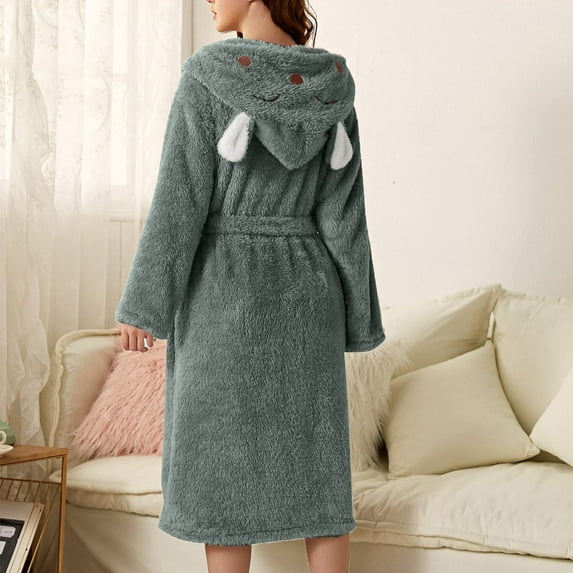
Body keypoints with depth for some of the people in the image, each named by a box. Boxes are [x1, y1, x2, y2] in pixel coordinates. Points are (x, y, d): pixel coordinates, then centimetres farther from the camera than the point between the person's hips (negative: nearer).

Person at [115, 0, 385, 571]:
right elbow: (342, 212, 1)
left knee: (224, 457, 5)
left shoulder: (208, 73, -11)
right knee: (316, 460, 9)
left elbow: (180, 199, -13)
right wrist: (356, 318, 7)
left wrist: (143, 304, -6)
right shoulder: (333, 82, 1)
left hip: (223, 288, -4)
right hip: (304, 288, 4)